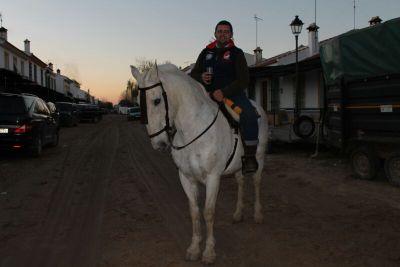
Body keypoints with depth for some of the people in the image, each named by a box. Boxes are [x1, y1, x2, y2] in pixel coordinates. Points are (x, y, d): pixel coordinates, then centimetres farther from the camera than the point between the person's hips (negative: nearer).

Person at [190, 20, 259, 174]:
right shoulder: (206, 52, 15)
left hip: (232, 93, -4)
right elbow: (193, 74, 17)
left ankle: (250, 157, -22)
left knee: (248, 114, -32)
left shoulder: (236, 53, 3)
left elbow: (243, 80, -8)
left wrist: (224, 92, -23)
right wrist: (201, 78, -9)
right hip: (208, 94, 4)